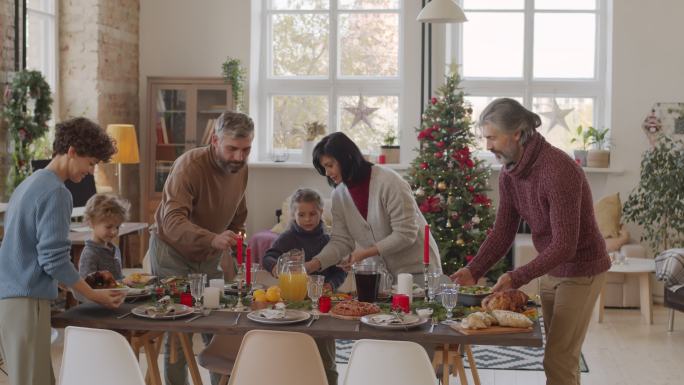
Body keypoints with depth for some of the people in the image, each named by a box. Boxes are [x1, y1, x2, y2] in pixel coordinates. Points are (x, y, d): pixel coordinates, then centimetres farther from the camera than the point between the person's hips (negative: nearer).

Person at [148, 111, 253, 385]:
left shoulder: (241, 168, -5)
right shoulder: (189, 165, -26)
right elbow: (172, 221, -40)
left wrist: (229, 255, 3)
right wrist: (214, 239, -55)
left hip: (210, 256, 5)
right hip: (173, 253, -5)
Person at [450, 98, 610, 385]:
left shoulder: (558, 170, -29)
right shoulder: (508, 174, -3)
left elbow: (564, 245, -30)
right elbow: (502, 233, 0)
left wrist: (518, 278, -35)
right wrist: (474, 271, -12)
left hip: (581, 270, -8)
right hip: (551, 269, 8)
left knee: (558, 360, -8)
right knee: (561, 355, 14)